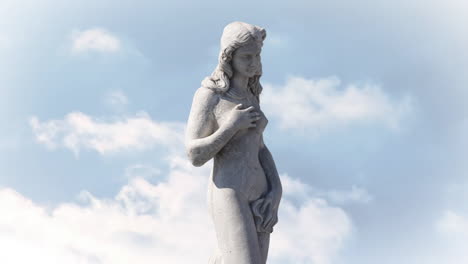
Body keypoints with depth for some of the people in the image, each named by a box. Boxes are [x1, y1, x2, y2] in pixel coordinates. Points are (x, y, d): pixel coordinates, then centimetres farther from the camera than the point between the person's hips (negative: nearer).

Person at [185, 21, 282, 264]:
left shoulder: (248, 96, 13)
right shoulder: (207, 96, -10)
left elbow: (259, 149, 15)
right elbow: (195, 156, -14)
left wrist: (276, 189, -1)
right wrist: (232, 125, -17)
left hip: (256, 193, 8)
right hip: (229, 195, -8)